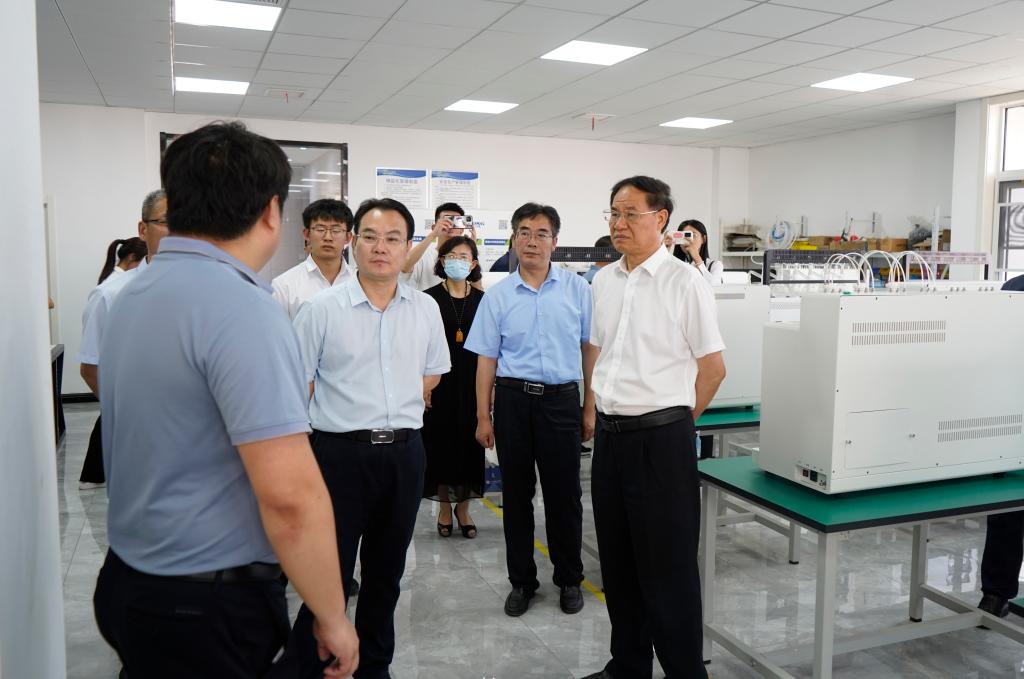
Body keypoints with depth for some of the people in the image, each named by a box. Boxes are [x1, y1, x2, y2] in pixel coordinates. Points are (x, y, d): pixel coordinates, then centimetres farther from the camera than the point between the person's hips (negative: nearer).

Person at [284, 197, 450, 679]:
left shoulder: (425, 309, 4)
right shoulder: (321, 309, -6)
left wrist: (392, 410, 9)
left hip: (403, 452, 4)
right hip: (340, 453, -4)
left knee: (386, 572, 17)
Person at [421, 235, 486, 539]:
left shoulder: (482, 300, 4)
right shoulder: (429, 298, -1)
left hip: (472, 382, 2)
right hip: (440, 382, -2)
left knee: (469, 443, 7)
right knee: (441, 442, 5)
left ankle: (463, 507, 22)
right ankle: (445, 507, 21)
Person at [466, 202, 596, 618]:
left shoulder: (577, 289, 3)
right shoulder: (498, 295, 4)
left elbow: (591, 350, 5)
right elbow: (487, 360, 6)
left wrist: (590, 410, 3)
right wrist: (483, 416, 3)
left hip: (561, 399, -1)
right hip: (513, 399, 1)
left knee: (564, 495, 6)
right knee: (516, 495, 10)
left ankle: (569, 580, 24)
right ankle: (521, 581, 25)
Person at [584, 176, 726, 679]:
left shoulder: (685, 283, -10)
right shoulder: (604, 281, 9)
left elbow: (713, 368, -7)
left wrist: (669, 420, 2)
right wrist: (606, 411, 14)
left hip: (659, 439, -6)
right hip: (610, 435, 6)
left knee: (667, 568, 4)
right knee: (618, 563, 17)